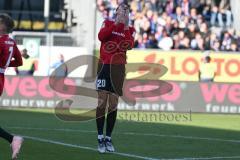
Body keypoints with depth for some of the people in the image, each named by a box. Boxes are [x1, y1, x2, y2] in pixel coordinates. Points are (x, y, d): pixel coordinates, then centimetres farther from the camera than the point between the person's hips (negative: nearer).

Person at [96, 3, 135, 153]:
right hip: (104, 66, -2)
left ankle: (108, 138, 11)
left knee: (113, 104, 3)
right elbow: (101, 36, -14)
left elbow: (129, 46, -11)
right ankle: (100, 138, -2)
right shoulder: (108, 23, 6)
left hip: (118, 68, 2)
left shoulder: (130, 29, 8)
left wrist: (126, 27, -14)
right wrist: (116, 24, -16)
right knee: (102, 102, -6)